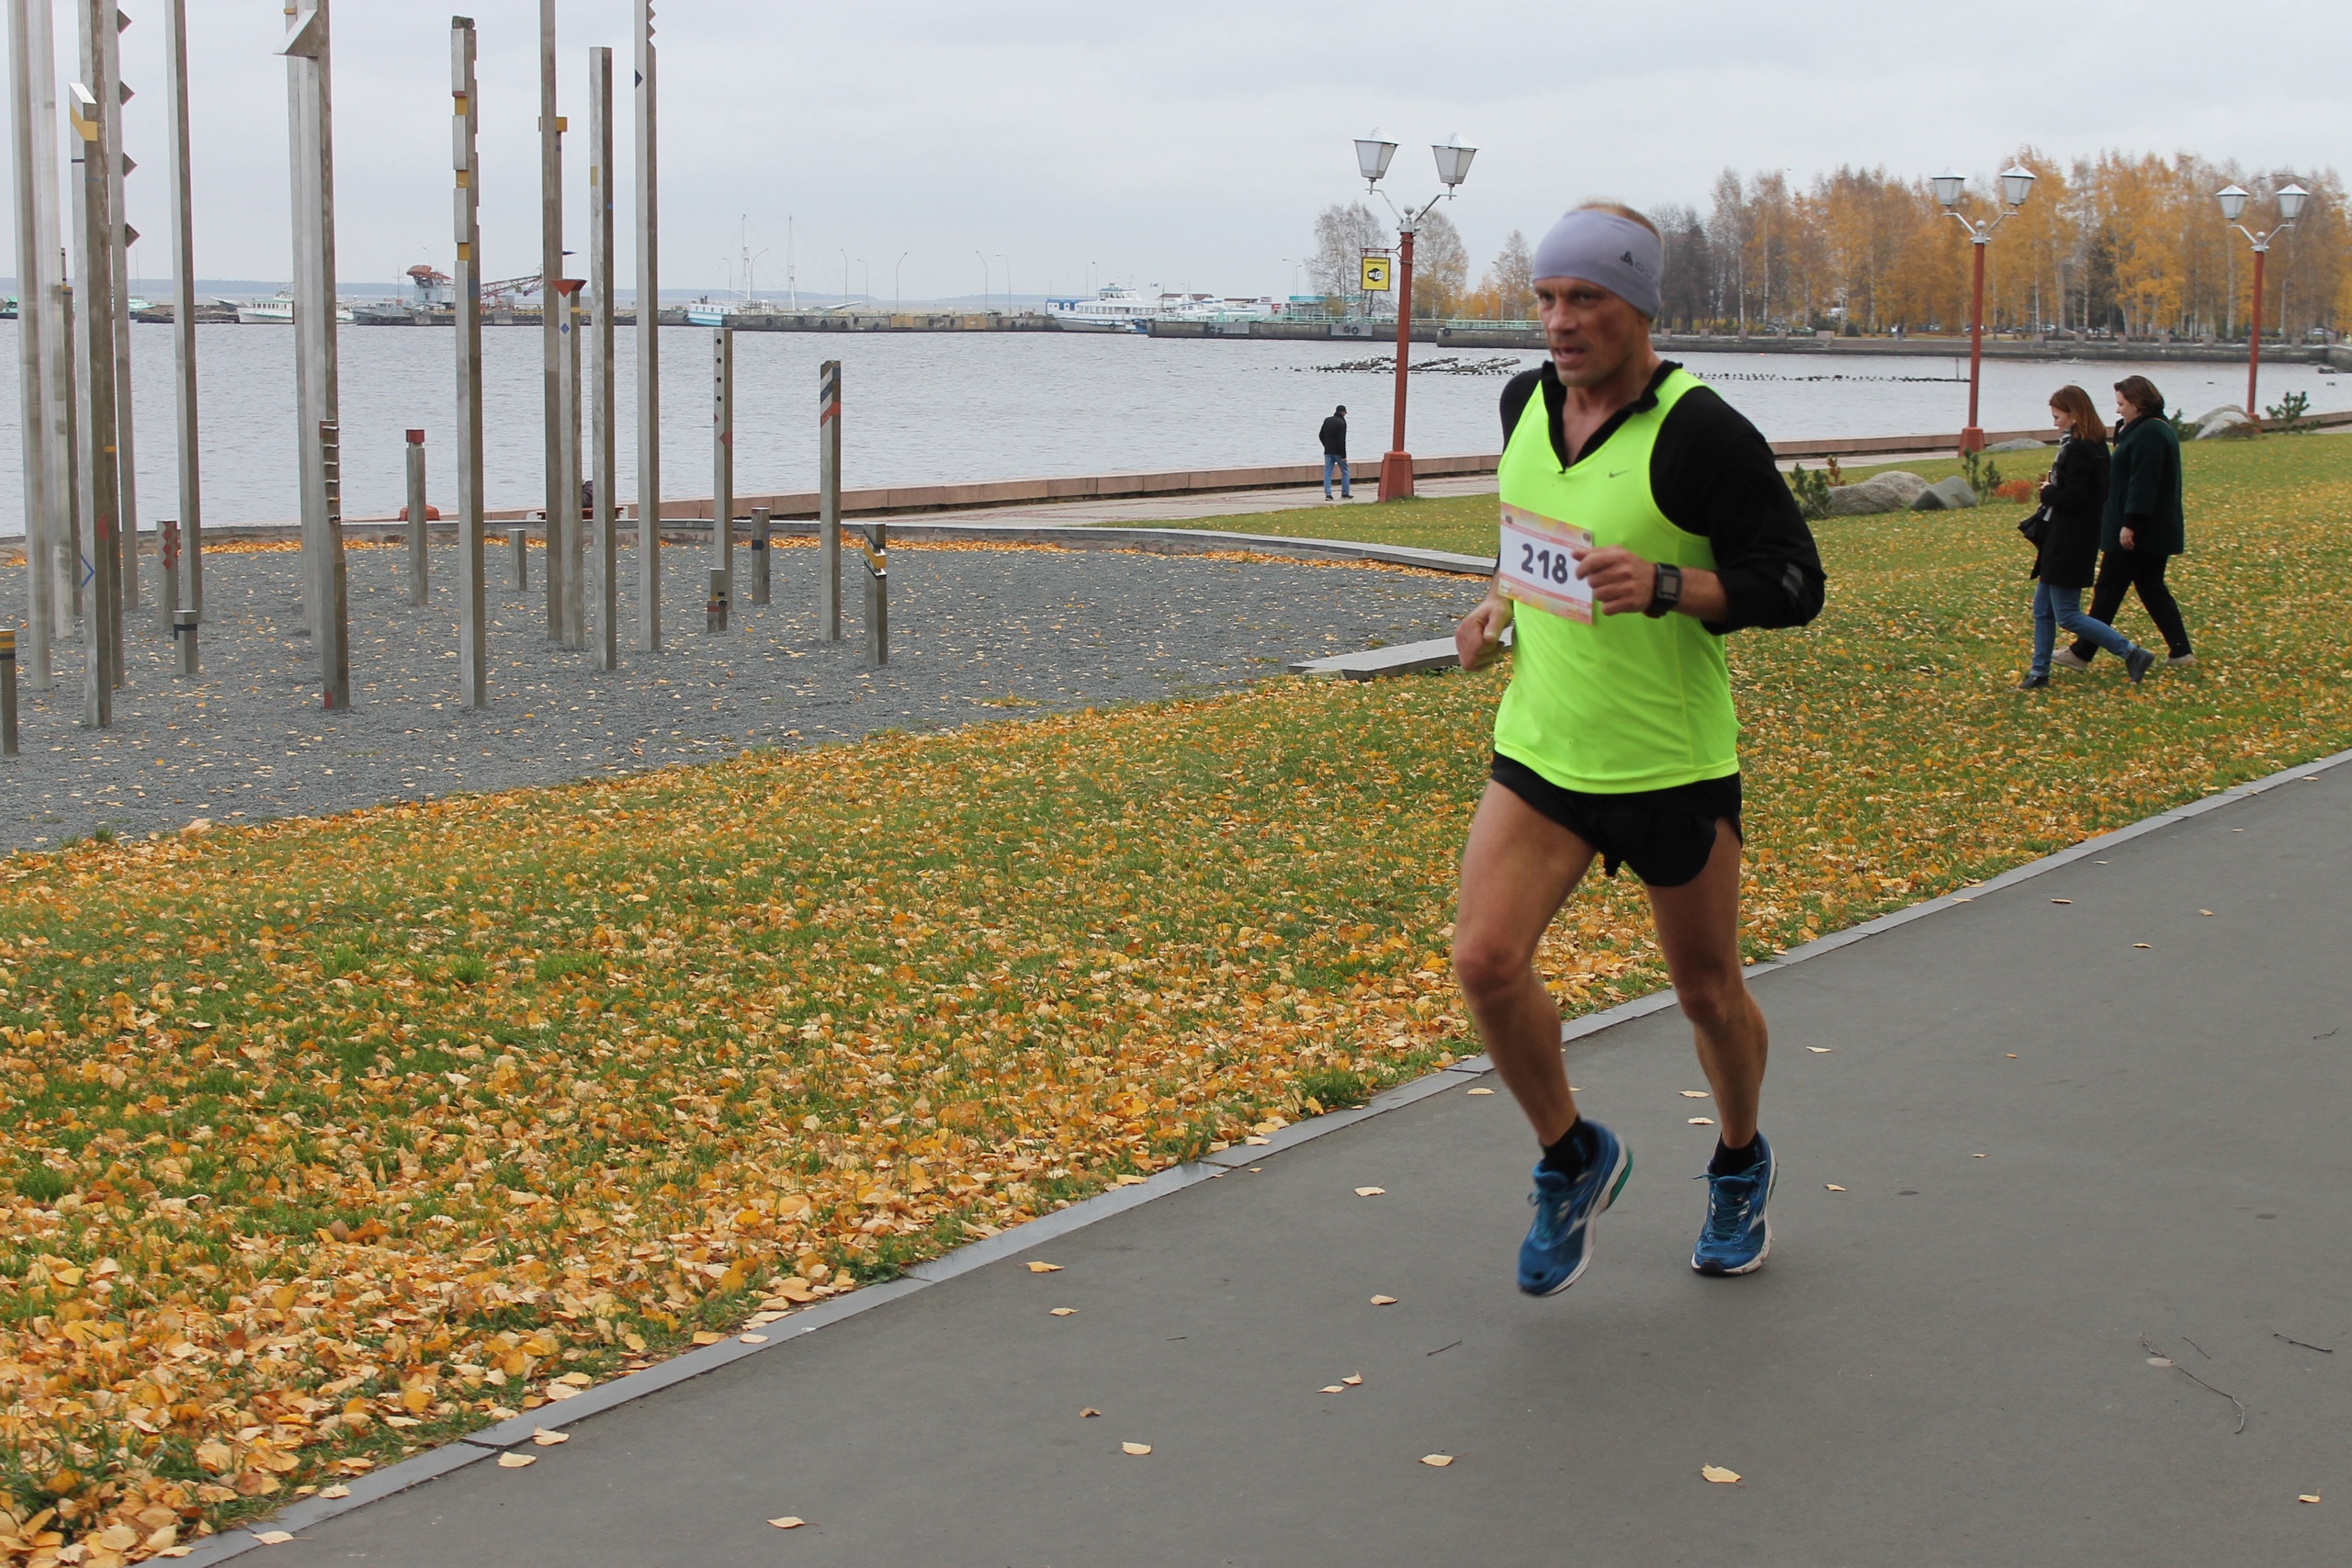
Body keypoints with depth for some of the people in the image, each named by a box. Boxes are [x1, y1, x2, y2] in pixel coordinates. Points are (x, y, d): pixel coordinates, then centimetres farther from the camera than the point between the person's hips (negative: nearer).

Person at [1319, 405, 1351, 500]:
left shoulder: (1327, 421, 7)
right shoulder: (1342, 423, -12)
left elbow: (1321, 435, 13)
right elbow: (1342, 440, -17)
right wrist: (1343, 455, -15)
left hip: (1328, 452, 5)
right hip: (1338, 452, -5)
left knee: (1327, 472, 3)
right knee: (1344, 471, 8)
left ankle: (1327, 494, -4)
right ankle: (1345, 493, 7)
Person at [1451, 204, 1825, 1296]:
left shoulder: (1702, 433, -17)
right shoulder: (1525, 404, 3)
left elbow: (1795, 583, -15)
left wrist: (1662, 586, -29)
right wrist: (1503, 602, 6)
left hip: (1673, 762, -4)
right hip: (1540, 745, 5)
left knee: (1707, 992, 11)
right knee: (1486, 959, -13)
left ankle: (1740, 1166, 41)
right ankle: (1572, 1159, 13)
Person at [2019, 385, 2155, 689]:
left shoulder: (2077, 450, -19)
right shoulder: (2095, 445, 11)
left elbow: (2073, 498, -25)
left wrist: (2047, 493, -8)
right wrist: (2052, 492, 4)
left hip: (2069, 545, -10)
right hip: (2061, 541, 10)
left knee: (2067, 615, -5)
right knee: (2042, 609, 14)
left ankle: (2131, 653, -2)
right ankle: (2039, 672, 19)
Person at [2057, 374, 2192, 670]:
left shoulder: (2147, 434, -18)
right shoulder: (2162, 428, 16)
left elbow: (2142, 483, -25)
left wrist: (2130, 524, -27)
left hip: (2138, 533, -11)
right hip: (2158, 530, 11)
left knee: (2108, 589, -4)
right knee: (2152, 588, 14)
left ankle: (2081, 654, 1)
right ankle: (2180, 650, 12)